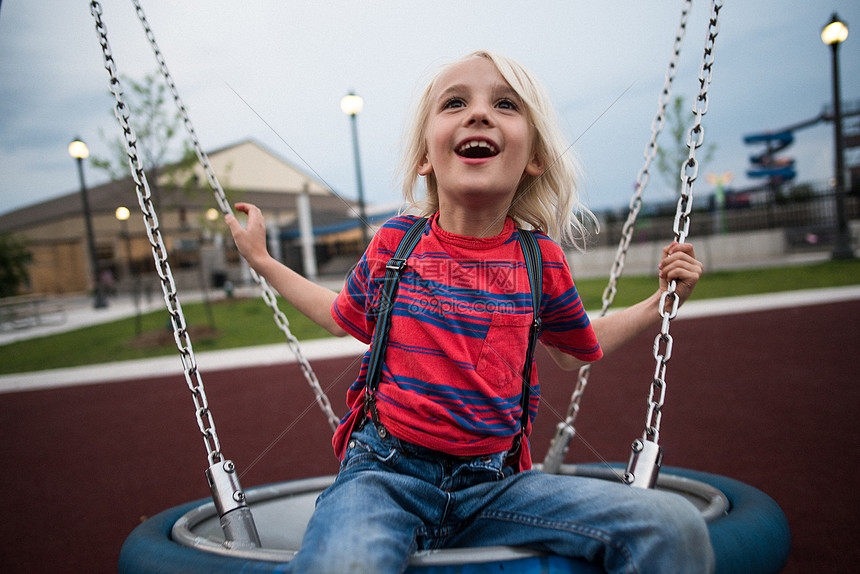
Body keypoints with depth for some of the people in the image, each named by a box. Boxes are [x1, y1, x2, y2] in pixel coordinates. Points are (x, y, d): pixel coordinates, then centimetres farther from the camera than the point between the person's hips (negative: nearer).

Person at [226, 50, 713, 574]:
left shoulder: (542, 259, 2)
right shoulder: (394, 242, 2)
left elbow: (576, 349, 21)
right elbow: (344, 316, 22)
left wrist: (663, 299, 15)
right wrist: (262, 259, 26)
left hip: (494, 484, 2)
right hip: (385, 473, -1)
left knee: (677, 528, -15)